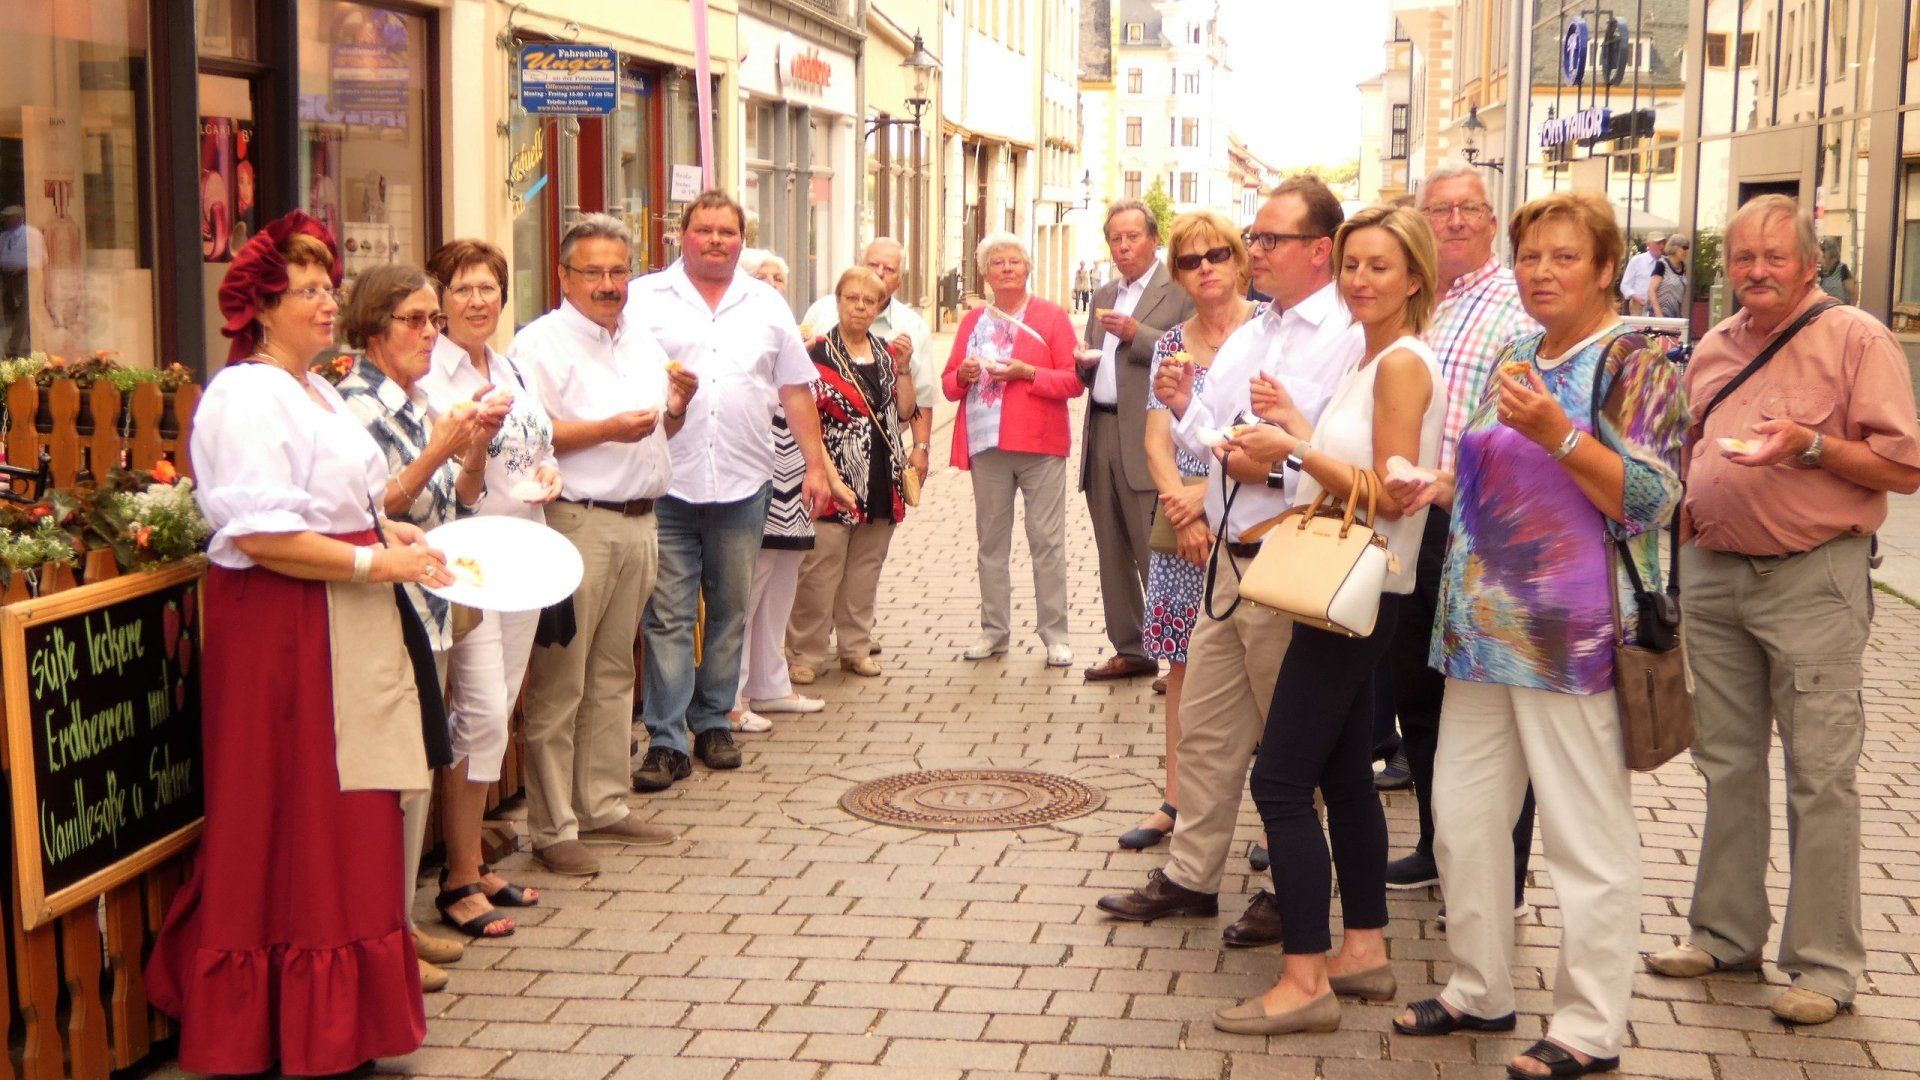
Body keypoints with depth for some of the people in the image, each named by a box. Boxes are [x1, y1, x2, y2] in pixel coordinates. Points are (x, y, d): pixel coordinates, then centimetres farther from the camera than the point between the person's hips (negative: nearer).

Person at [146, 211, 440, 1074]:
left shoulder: (314, 389, 17)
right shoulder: (245, 397, -15)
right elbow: (259, 533, -24)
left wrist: (388, 529, 12)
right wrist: (372, 562, -20)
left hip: (341, 629, 10)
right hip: (281, 625, -10)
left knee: (347, 817, 14)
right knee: (294, 820, -2)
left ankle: (343, 1002, 25)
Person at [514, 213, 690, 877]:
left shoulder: (642, 340, 18)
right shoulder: (541, 342, -6)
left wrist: (676, 407, 3)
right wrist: (607, 430, -20)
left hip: (638, 523, 8)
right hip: (575, 526, -7)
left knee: (613, 675, 14)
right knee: (558, 683, -4)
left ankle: (603, 807, 23)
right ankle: (551, 828, 2)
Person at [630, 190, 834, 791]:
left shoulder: (767, 306, 13)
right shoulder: (644, 300, 3)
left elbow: (796, 390, 14)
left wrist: (816, 466, 10)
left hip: (743, 482, 3)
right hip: (667, 485, -3)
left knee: (730, 611, 11)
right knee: (668, 615, -3)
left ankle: (713, 723, 23)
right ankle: (666, 741, 0)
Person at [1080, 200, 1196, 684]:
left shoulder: (1179, 292, -3)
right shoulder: (1103, 296, 20)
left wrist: (1137, 334, -19)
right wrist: (1082, 363, 2)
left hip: (1146, 439, -7)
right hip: (1101, 433, 7)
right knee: (1113, 553, 11)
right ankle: (1129, 649, 20)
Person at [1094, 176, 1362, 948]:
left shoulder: (1348, 340, -15)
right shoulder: (1247, 337, 14)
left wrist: (1275, 470, -24)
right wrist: (1185, 407, -1)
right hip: (1230, 558, 8)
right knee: (1205, 726, 15)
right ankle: (1191, 875, 28)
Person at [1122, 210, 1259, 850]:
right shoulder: (1170, 345, 11)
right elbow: (1157, 444, 6)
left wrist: (1205, 493, -15)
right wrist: (1182, 516, -9)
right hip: (1184, 525, 5)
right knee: (1184, 664, 8)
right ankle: (1176, 803, 16)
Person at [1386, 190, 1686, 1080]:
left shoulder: (1633, 364, -6)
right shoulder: (1515, 360, 15)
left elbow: (1650, 500, -13)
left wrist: (1556, 432, -23)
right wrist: (1436, 486, 4)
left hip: (1572, 635, -7)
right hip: (1484, 625, 8)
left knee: (1586, 832, 1)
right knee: (1462, 814, 12)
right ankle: (1480, 990, 28)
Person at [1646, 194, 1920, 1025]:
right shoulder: (1713, 349, 13)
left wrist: (1810, 445, -22)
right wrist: (1682, 529, 11)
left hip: (1812, 580, -6)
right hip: (1714, 574, 6)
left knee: (1820, 773, -3)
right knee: (1726, 762, 12)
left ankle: (1824, 963, 5)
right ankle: (1725, 932, 24)